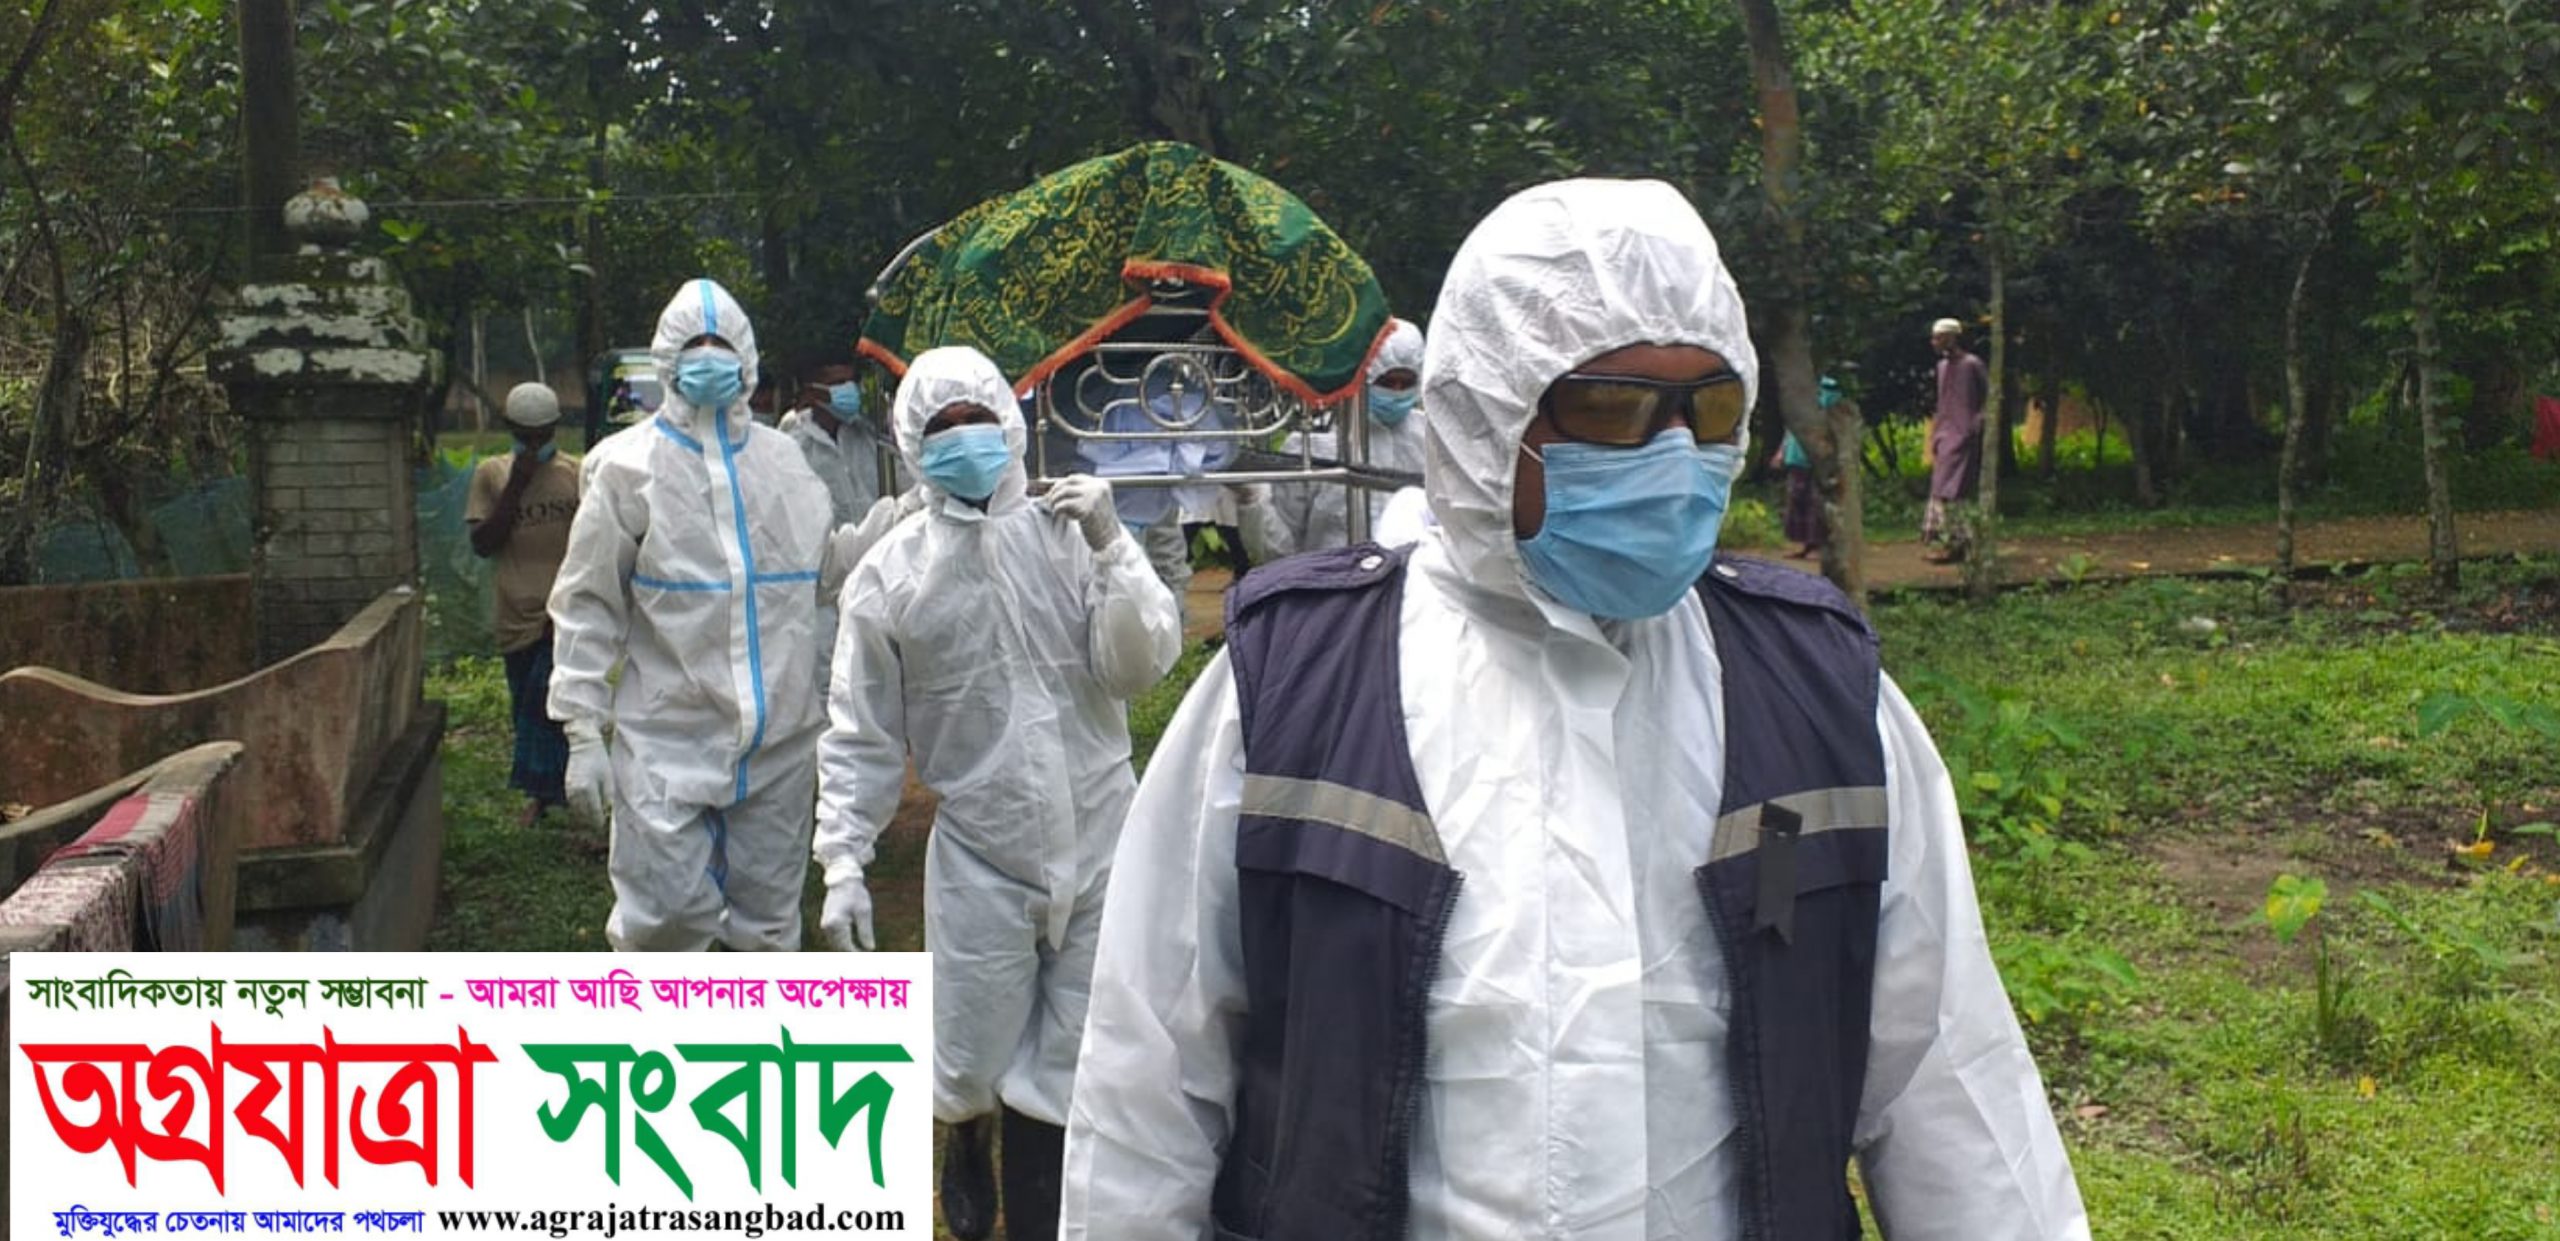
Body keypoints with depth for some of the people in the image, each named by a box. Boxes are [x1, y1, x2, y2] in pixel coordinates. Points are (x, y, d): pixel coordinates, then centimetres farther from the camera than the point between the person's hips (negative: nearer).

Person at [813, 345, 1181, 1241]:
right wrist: (843, 863, 0)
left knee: (1068, 1069, 10)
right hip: (979, 861, 0)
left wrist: (1110, 552, -18)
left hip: (1099, 847, 1)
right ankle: (969, 1132, 39)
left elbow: (1142, 668, -8)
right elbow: (860, 736, 3)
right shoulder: (890, 573, -1)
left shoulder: (1071, 532, -2)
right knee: (971, 1068, 6)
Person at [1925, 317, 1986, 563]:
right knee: (1941, 491, 8)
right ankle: (1941, 543, 12)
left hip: (1963, 439, -8)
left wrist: (1975, 428, -13)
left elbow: (1988, 398, -8)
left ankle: (1952, 544, -7)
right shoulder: (1942, 366, 13)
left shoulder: (1971, 365, -10)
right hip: (1945, 438, 8)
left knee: (1953, 491, -9)